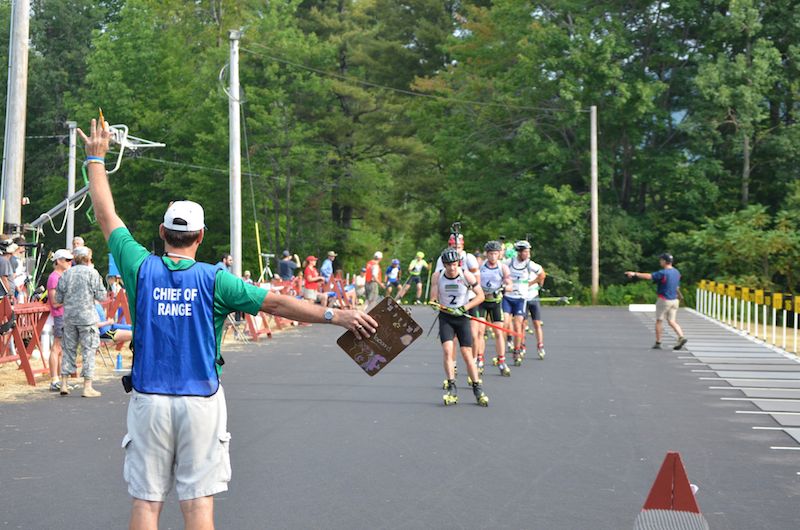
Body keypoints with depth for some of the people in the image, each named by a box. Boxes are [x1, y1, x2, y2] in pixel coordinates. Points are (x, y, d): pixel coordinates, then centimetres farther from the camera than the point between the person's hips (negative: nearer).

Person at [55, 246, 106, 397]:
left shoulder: (66, 273, 6)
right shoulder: (92, 272, -5)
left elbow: (58, 298, 6)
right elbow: (101, 296, -6)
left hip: (69, 317, 4)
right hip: (87, 317, -4)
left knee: (68, 348, 12)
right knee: (88, 350, 1)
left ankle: (64, 385, 13)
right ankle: (87, 387, 0)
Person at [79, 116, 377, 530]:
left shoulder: (142, 269, -1)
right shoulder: (213, 279, -6)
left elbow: (106, 216, 10)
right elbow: (276, 303, -13)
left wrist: (96, 158, 22)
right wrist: (336, 315, -14)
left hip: (149, 400, 1)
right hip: (200, 402, -1)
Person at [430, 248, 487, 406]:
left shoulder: (467, 275, -10)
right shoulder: (437, 277, -5)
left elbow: (480, 296, -5)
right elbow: (433, 298, -4)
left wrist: (463, 308, -14)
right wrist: (434, 303, -28)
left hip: (462, 317, -1)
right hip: (445, 317, 1)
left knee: (467, 354, -5)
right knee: (447, 350, -16)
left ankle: (478, 390, 5)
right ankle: (451, 390, -12)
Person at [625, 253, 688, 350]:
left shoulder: (663, 273, -17)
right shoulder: (677, 272, 8)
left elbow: (649, 276, -25)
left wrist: (635, 274, -24)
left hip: (664, 300, -7)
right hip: (674, 300, 7)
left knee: (659, 321, 6)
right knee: (672, 321, 9)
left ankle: (658, 343, 9)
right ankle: (681, 337, -11)